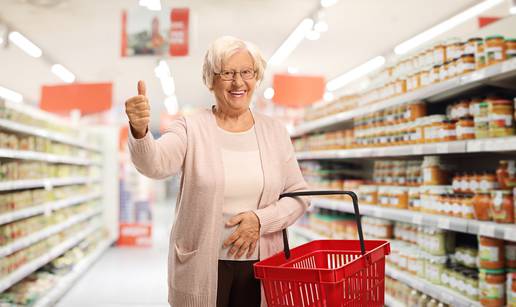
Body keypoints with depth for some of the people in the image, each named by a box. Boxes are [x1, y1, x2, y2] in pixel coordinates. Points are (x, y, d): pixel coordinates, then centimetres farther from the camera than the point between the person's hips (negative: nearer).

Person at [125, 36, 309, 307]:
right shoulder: (191, 129, -5)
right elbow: (154, 165, -23)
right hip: (201, 268, -2)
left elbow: (298, 196, 5)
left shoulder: (274, 131, 4)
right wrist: (139, 132, -42)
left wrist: (261, 220, -12)